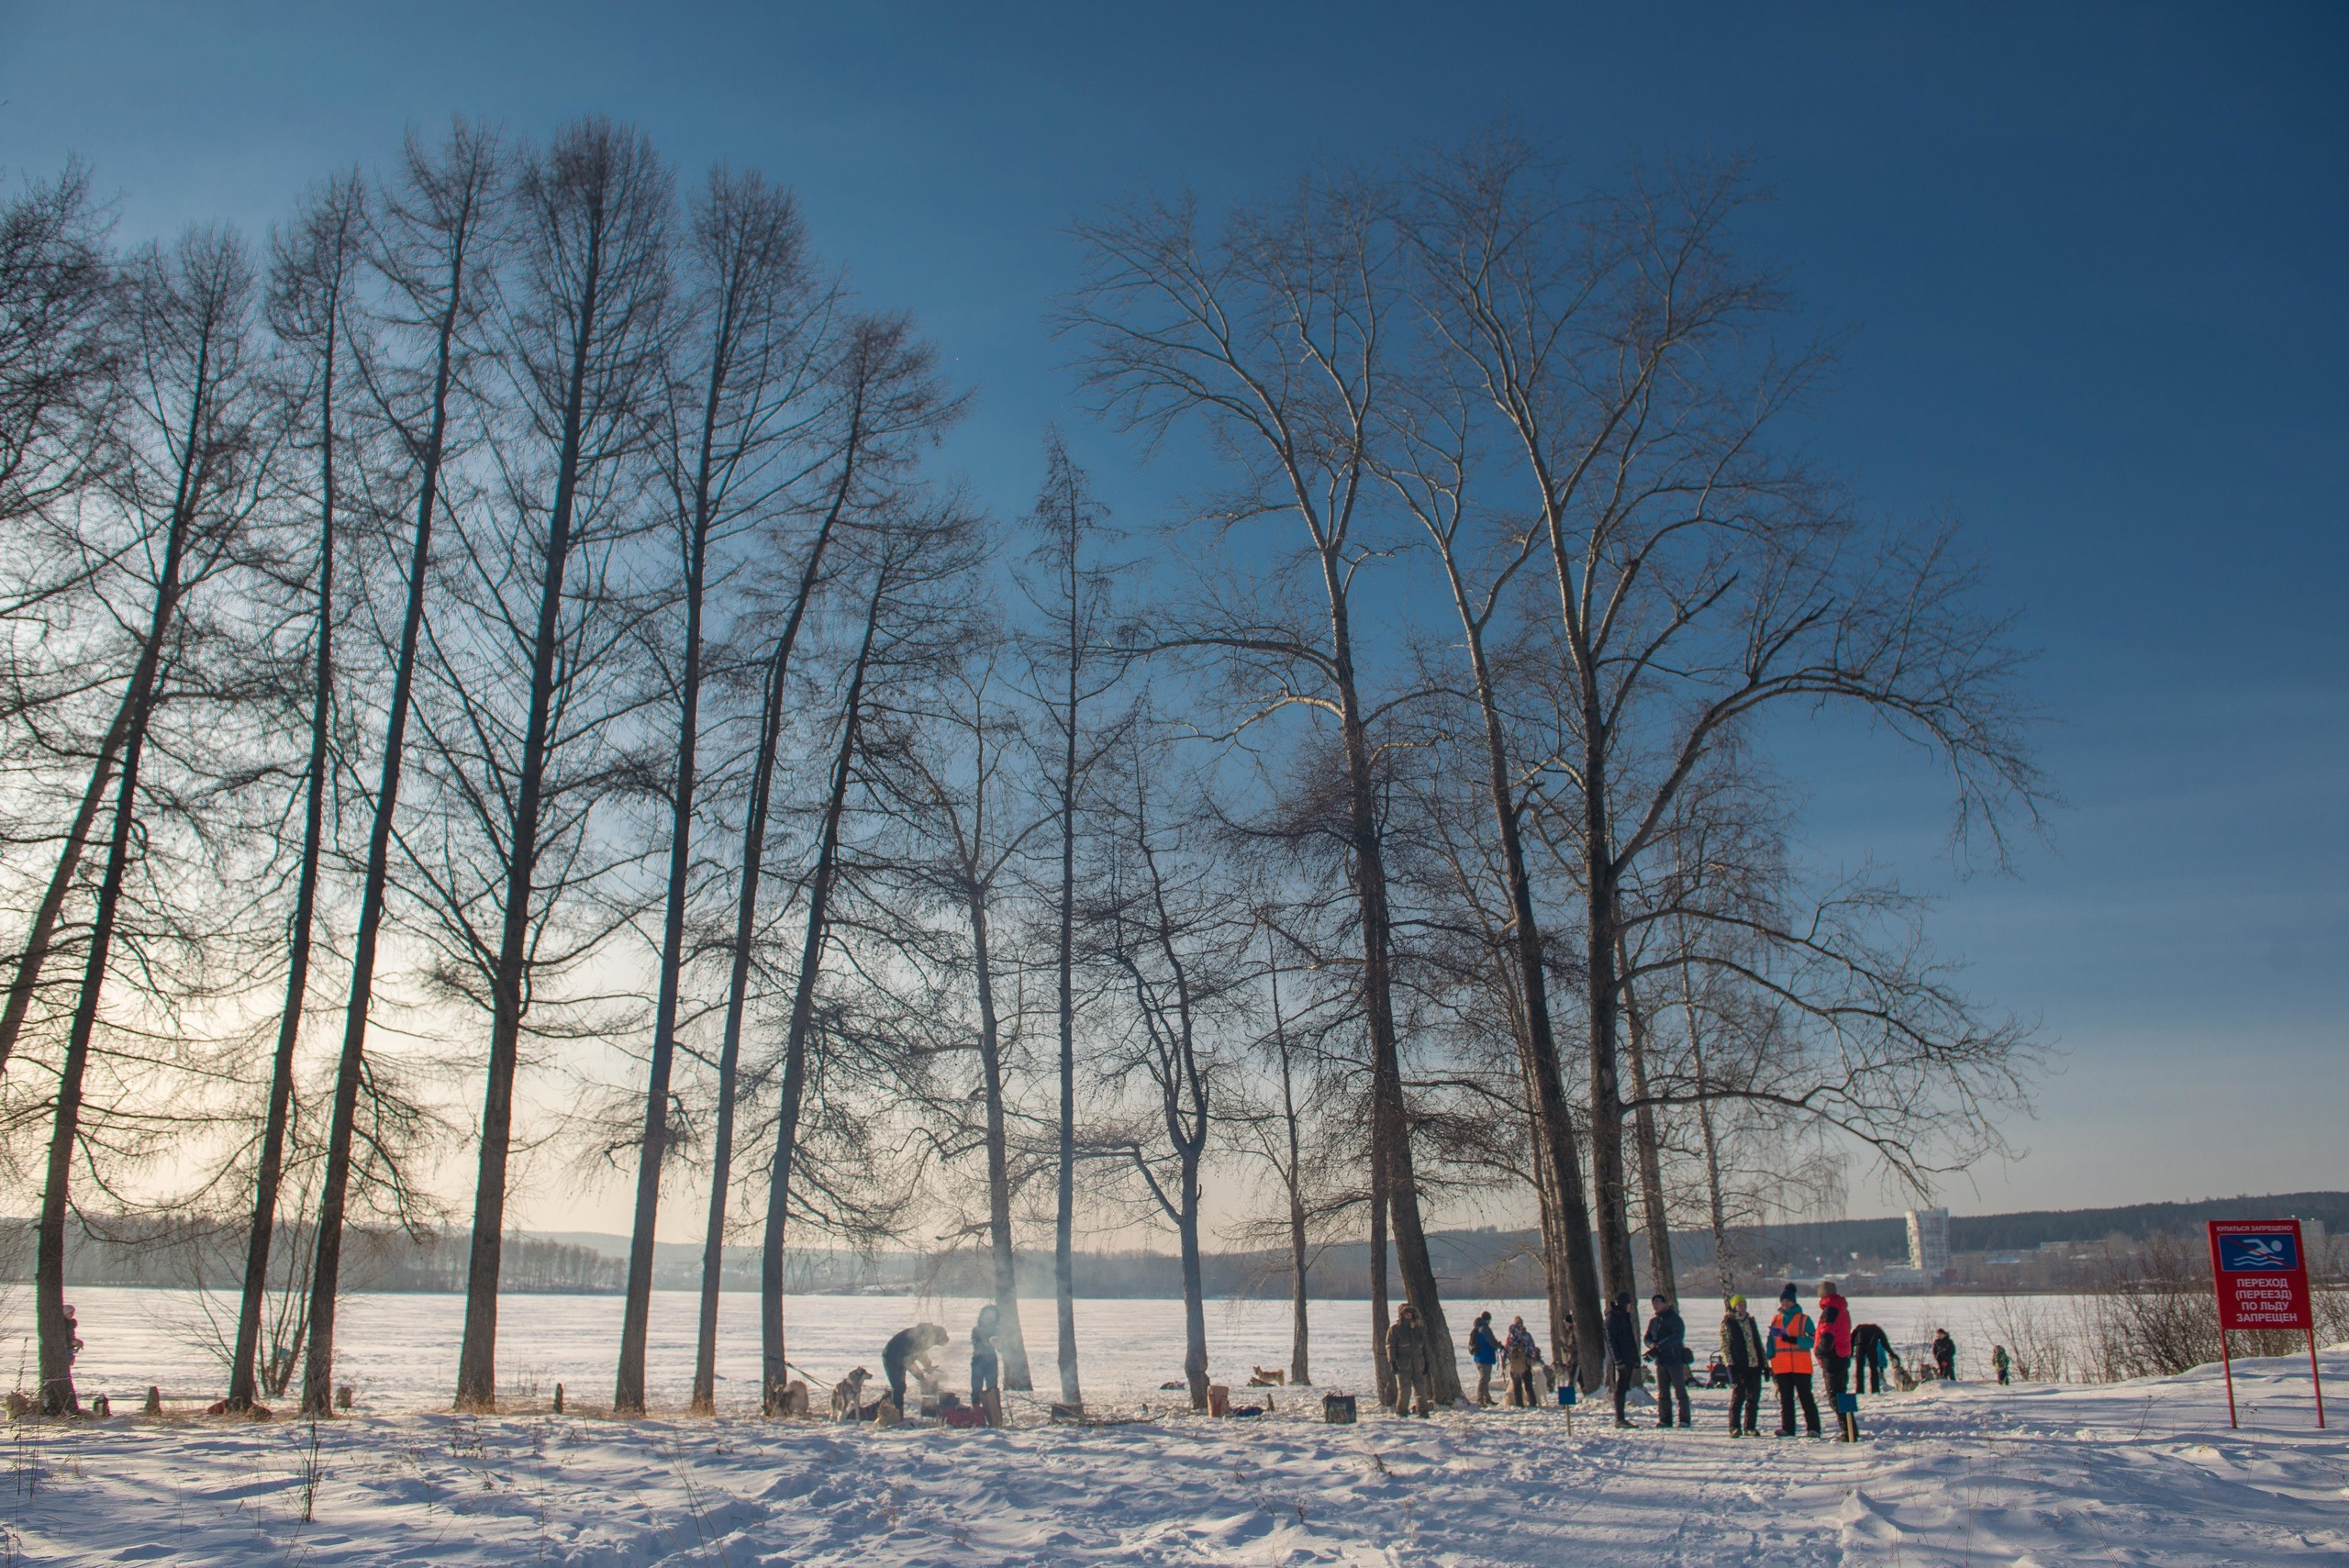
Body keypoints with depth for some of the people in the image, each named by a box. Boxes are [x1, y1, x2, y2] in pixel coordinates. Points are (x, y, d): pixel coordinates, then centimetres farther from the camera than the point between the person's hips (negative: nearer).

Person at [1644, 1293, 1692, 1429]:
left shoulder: (1674, 1318, -7)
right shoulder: (1653, 1321, 13)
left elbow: (1677, 1337, -20)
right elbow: (1648, 1337, 16)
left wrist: (1659, 1347, -26)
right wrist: (1652, 1344, -9)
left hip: (1675, 1359, -6)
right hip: (1660, 1361, 6)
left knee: (1680, 1390, -2)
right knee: (1662, 1392, 7)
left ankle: (1685, 1419, 4)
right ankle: (1665, 1419, 11)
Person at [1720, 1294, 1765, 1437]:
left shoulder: (1751, 1321, 17)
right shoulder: (1727, 1323, 0)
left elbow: (1758, 1342, 22)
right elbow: (1724, 1345, -5)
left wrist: (1765, 1363, 17)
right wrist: (1730, 1365, -14)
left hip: (1755, 1365, 5)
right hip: (1738, 1366, -5)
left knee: (1753, 1398, 5)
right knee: (1738, 1396, -6)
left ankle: (1750, 1427, 14)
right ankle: (1734, 1427, -1)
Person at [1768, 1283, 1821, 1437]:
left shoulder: (1804, 1319, 0)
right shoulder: (1776, 1320, 12)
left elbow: (1813, 1340, -7)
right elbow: (1771, 1343, 14)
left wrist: (1795, 1340, -20)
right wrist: (1771, 1363, 7)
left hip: (1801, 1367, -4)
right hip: (1781, 1367, 4)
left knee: (1806, 1397, -2)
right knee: (1785, 1398, 5)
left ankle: (1813, 1427, 1)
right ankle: (1787, 1428, 9)